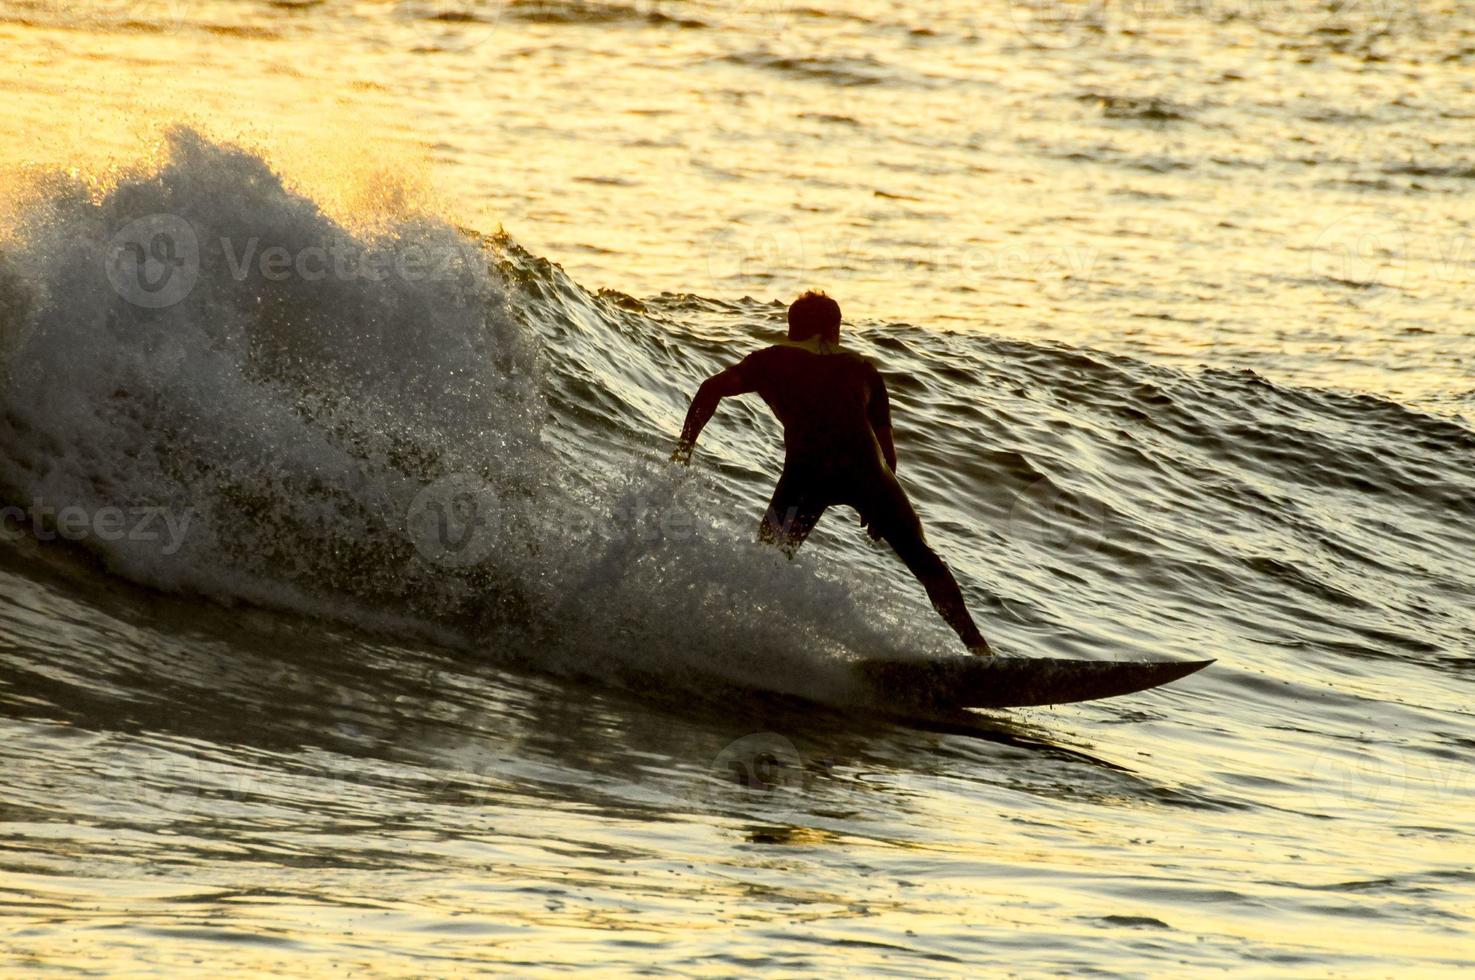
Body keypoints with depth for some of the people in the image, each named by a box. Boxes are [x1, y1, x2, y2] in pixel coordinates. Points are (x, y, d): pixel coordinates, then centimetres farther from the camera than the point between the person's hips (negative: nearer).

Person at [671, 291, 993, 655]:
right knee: (923, 559, 16)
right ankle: (977, 646, 14)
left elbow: (713, 388, 7)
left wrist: (684, 447, 8)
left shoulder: (771, 361, 22)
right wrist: (878, 505, 37)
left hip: (806, 472, -2)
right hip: (864, 468, 2)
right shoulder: (861, 368, 27)